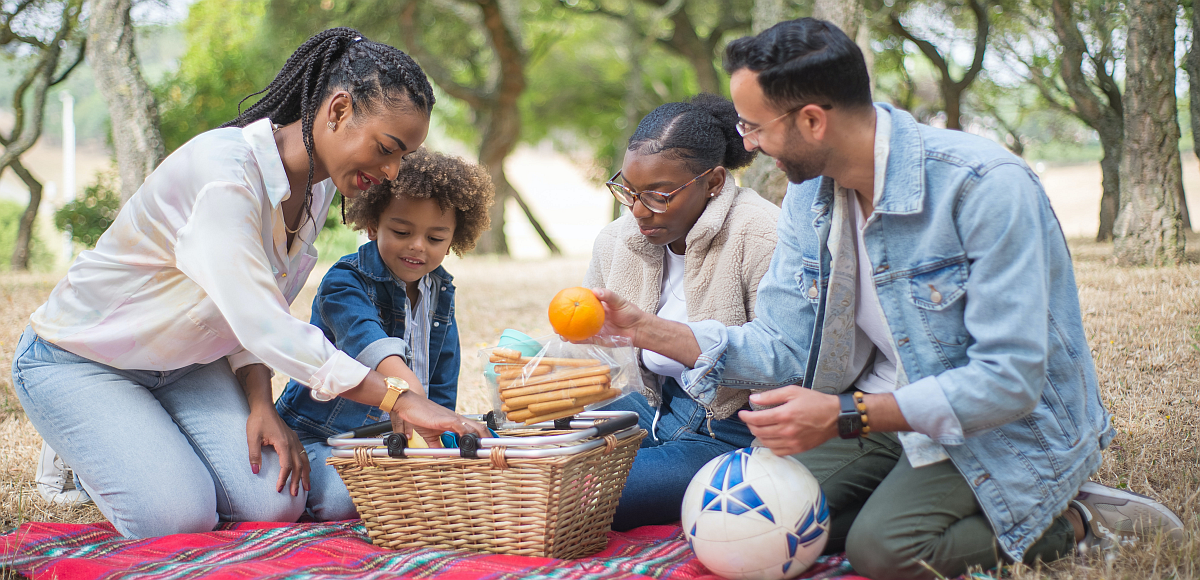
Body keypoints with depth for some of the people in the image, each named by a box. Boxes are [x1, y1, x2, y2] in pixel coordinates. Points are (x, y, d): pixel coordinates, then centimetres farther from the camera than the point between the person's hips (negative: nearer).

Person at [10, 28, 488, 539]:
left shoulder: (319, 187, -5)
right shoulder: (223, 171, -33)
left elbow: (259, 316, 3)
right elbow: (262, 326, -40)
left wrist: (261, 404, -15)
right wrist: (399, 399, -42)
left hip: (187, 364, 7)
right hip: (78, 361, -7)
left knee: (275, 504, -11)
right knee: (180, 517, -23)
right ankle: (88, 456, 8)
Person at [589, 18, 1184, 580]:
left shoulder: (985, 185, -25)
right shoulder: (808, 194, -1)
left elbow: (1010, 381, -29)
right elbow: (783, 348, 1)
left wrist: (846, 416, -34)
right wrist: (646, 328, -11)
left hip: (1010, 423, -7)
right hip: (890, 413, 7)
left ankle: (1074, 522, -6)